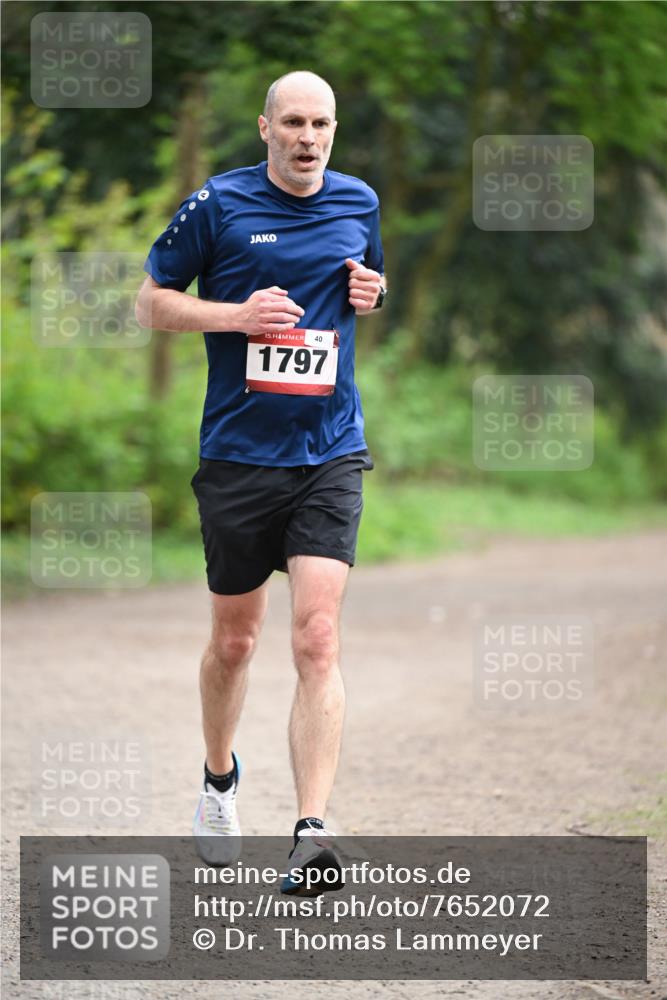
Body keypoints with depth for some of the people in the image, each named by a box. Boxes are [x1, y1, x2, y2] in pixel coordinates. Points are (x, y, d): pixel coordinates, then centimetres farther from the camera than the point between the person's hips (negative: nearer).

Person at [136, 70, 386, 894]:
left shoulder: (359, 204, 8)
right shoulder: (218, 206, -3)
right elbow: (152, 301, 3)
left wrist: (371, 293, 3)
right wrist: (237, 315, -14)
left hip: (329, 455, 1)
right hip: (238, 455, -1)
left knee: (317, 638, -13)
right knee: (234, 638, 11)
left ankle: (311, 833, -20)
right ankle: (218, 780, 39)